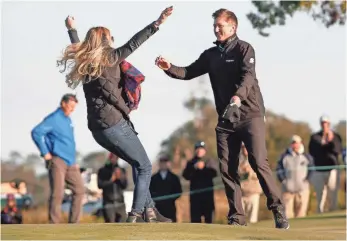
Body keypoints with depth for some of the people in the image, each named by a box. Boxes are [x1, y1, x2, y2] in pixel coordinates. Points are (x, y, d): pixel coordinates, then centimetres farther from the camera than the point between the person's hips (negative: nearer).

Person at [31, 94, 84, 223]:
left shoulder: (68, 120, 18)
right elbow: (36, 132, -20)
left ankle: (74, 223, 5)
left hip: (70, 162, 8)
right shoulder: (54, 119, -8)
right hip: (57, 161, -8)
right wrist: (45, 153, -18)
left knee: (79, 190, 2)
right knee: (57, 194, -11)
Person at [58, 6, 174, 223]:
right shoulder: (109, 58, -5)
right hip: (114, 124, -8)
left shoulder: (85, 62, 14)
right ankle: (136, 216, -9)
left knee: (138, 164, 17)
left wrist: (72, 29, 53)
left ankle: (149, 210, 9)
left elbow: (78, 47, 34)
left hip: (97, 127, 8)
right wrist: (157, 24, -16)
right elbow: (133, 44, -15)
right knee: (145, 166, 1)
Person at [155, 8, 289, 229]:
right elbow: (189, 72, 13)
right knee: (227, 167, 0)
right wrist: (169, 68, -6)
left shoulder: (244, 49, -5)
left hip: (250, 114, -6)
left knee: (259, 162, -14)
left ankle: (278, 211, -9)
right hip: (226, 119, 6)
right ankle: (237, 216, 6)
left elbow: (248, 76, -21)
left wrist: (237, 97, -39)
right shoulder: (211, 55, 13)